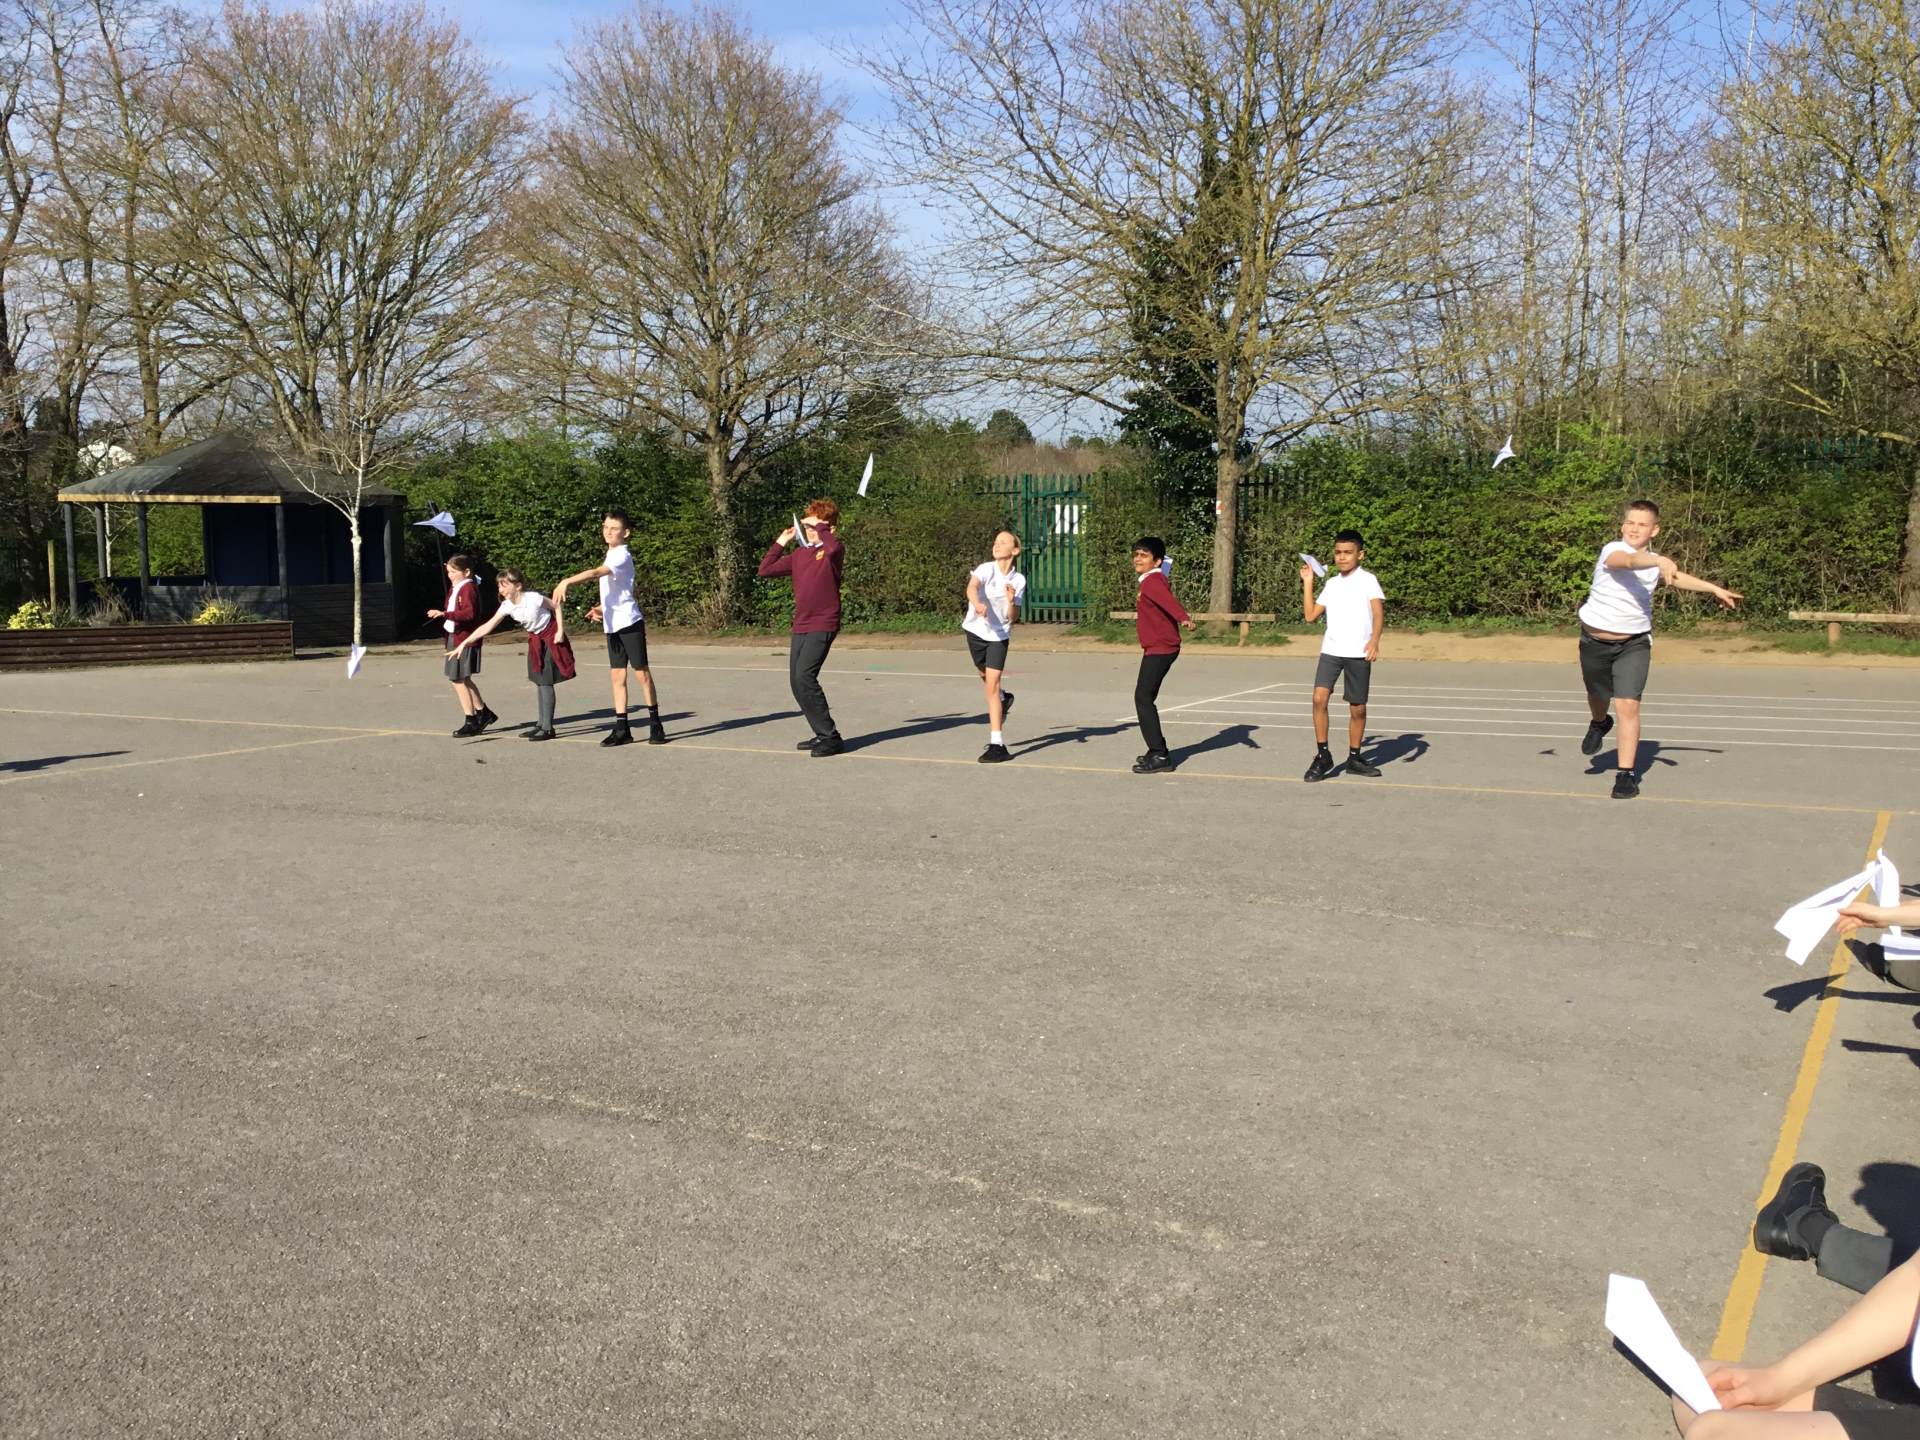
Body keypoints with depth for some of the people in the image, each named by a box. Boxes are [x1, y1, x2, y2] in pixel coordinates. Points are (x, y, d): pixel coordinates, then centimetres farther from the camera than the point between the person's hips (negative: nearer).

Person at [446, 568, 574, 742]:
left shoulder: (534, 598, -25)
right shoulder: (507, 606, -8)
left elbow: (556, 607, -11)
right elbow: (488, 626, -11)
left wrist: (560, 631, -16)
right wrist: (465, 643, -17)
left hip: (550, 637, -7)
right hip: (535, 640, 7)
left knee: (545, 681, -10)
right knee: (538, 682, 9)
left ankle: (547, 728, -9)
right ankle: (542, 724, 18)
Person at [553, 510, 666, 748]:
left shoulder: (621, 555, -13)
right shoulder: (611, 555, 16)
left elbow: (596, 572, -31)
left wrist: (566, 581, -42)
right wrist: (602, 608, 8)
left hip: (629, 623, -9)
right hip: (612, 626, 9)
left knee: (642, 673, -1)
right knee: (617, 675, 5)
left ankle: (655, 724, 8)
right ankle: (622, 729, 7)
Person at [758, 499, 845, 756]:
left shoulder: (832, 550, -6)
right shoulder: (799, 554, 14)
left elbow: (833, 546, -33)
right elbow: (765, 570, 18)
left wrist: (819, 526, -17)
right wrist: (780, 542, 17)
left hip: (822, 626, -8)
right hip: (800, 627, 8)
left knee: (804, 677, -18)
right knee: (796, 681, 7)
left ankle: (831, 737, -11)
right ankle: (822, 735, 17)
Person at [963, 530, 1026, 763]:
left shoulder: (1018, 580, -8)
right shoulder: (985, 569, -13)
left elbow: (1011, 618, -6)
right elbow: (971, 588, -35)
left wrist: (1011, 602, -26)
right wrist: (977, 604, -56)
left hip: (999, 635, -1)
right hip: (976, 630, 1)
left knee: (992, 684, -12)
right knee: (986, 677, 20)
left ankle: (997, 744, -13)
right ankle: (1004, 699, 56)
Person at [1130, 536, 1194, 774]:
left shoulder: (1152, 581, -15)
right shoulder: (1154, 580, 15)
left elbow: (1167, 600, -34)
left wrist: (1184, 618, -50)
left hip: (1160, 649, -11)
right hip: (1157, 649, 11)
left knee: (1143, 698, -14)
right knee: (1145, 699, 17)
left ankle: (1159, 756, -13)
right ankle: (1157, 751, 26)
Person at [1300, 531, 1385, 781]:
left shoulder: (1367, 580, -1)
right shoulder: (1331, 584, 14)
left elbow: (1379, 612, -14)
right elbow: (1311, 616, 15)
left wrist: (1374, 640, -31)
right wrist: (1307, 583, 14)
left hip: (1359, 654, -3)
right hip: (1330, 650, 3)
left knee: (1357, 708, 5)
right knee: (1319, 698, -15)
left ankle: (1354, 758, 22)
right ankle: (1322, 756, -5)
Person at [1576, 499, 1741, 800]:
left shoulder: (1654, 560, 2)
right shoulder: (1612, 550, -18)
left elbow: (1676, 576, 25)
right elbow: (1630, 561, -43)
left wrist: (1715, 589, 32)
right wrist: (1659, 560, -62)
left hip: (1634, 644, 2)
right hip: (1595, 640, -2)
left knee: (1628, 706, -13)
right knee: (1597, 696, 21)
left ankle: (1627, 773, -8)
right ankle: (1599, 723, 57)